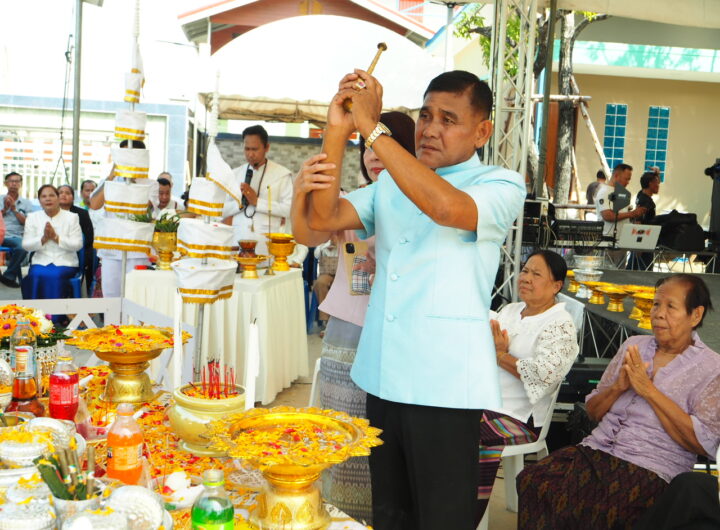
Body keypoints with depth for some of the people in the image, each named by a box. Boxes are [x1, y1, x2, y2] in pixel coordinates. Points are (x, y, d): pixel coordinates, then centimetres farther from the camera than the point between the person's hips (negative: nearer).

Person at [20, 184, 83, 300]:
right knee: (36, 275, -30)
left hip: (65, 263, -2)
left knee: (54, 276, -32)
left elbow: (78, 245, -4)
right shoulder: (33, 217, 12)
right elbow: (26, 245, 4)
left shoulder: (71, 217, 6)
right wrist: (43, 238, -13)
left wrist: (56, 237, -15)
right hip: (41, 262, 2)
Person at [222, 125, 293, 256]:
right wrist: (240, 203, -8)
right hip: (238, 242, 3)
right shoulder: (234, 174, 14)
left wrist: (257, 201, -12)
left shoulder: (282, 174, 3)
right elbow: (222, 209, 11)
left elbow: (290, 209, -7)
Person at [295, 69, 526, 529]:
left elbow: (446, 207, -26)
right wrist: (338, 131, -8)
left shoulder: (502, 185, -5)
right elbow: (324, 218, 2)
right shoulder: (391, 186, 13)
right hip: (383, 376, 6)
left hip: (443, 386, -5)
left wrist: (371, 128, -22)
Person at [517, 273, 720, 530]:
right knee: (531, 480, -23)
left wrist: (649, 390, -12)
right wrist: (618, 387, -3)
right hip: (596, 450, 5)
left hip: (650, 469, -4)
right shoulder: (633, 346, 17)